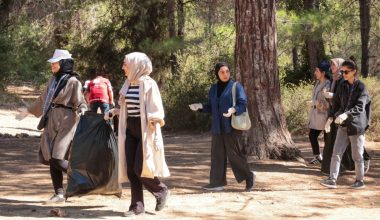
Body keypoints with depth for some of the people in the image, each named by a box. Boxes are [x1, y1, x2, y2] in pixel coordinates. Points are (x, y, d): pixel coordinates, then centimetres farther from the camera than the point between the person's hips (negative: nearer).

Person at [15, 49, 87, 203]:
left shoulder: (73, 82, -8)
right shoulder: (53, 80, 13)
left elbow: (81, 102, -9)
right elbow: (43, 99, 26)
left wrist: (82, 111, -32)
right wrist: (28, 111, 34)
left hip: (65, 122, -7)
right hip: (51, 123, 7)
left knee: (56, 160, -14)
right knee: (50, 158, 4)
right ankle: (59, 194, 10)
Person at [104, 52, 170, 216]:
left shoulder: (148, 84, -11)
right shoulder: (128, 84, 10)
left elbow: (156, 111, -12)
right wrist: (113, 112, 8)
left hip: (145, 130, -7)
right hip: (130, 130, 7)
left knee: (140, 169, -10)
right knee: (131, 170, 1)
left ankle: (161, 191, 14)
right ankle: (137, 205, 8)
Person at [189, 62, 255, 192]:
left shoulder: (236, 87, -5)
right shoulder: (214, 89, 12)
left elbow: (242, 104, -12)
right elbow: (211, 108, 14)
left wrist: (233, 110, -31)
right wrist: (200, 106, -3)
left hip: (232, 126, -6)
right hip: (217, 127, 6)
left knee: (234, 154, -6)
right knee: (217, 154, 4)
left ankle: (249, 176, 13)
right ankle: (217, 183, 8)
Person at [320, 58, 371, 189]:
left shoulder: (361, 87, -9)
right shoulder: (342, 86, 8)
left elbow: (360, 107, -20)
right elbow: (336, 102, 17)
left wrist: (346, 114, -34)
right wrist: (337, 114, 1)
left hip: (356, 125, -5)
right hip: (343, 125, 5)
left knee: (357, 156, 4)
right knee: (336, 153, -2)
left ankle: (360, 181, 17)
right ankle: (332, 180, -2)